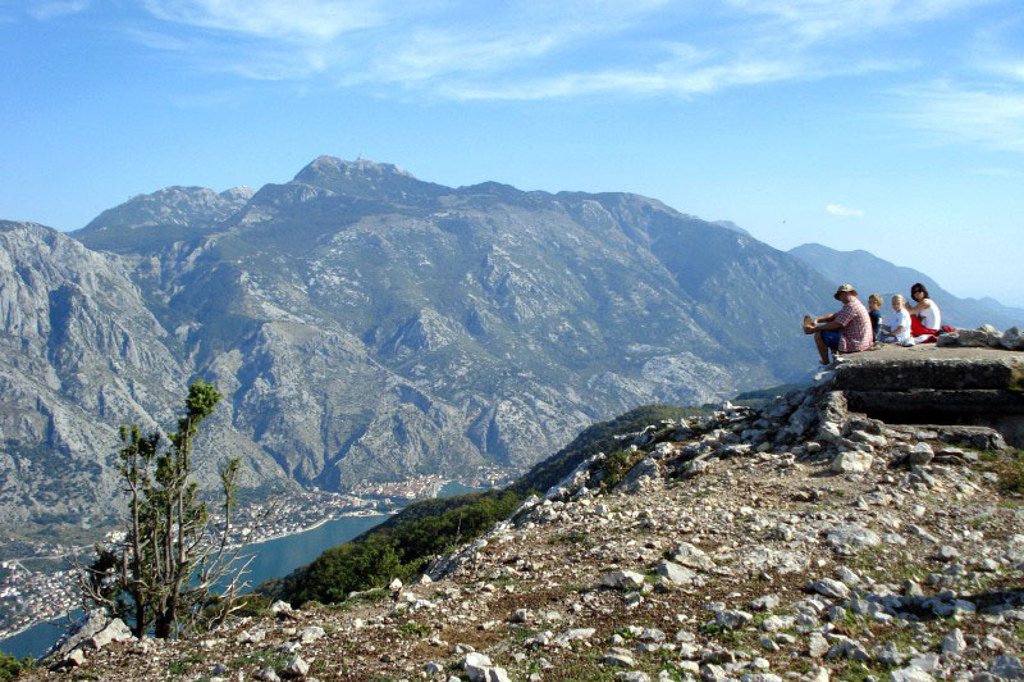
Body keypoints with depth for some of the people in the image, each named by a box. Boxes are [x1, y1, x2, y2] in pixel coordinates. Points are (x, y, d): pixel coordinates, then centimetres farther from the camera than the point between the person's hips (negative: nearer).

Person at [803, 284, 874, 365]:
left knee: (819, 334, -8)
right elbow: (834, 316, 16)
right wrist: (817, 320, 2)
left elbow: (836, 325, -20)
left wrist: (814, 329, -13)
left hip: (854, 345, -11)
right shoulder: (856, 304, 15)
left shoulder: (851, 306, -19)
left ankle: (825, 363, 2)